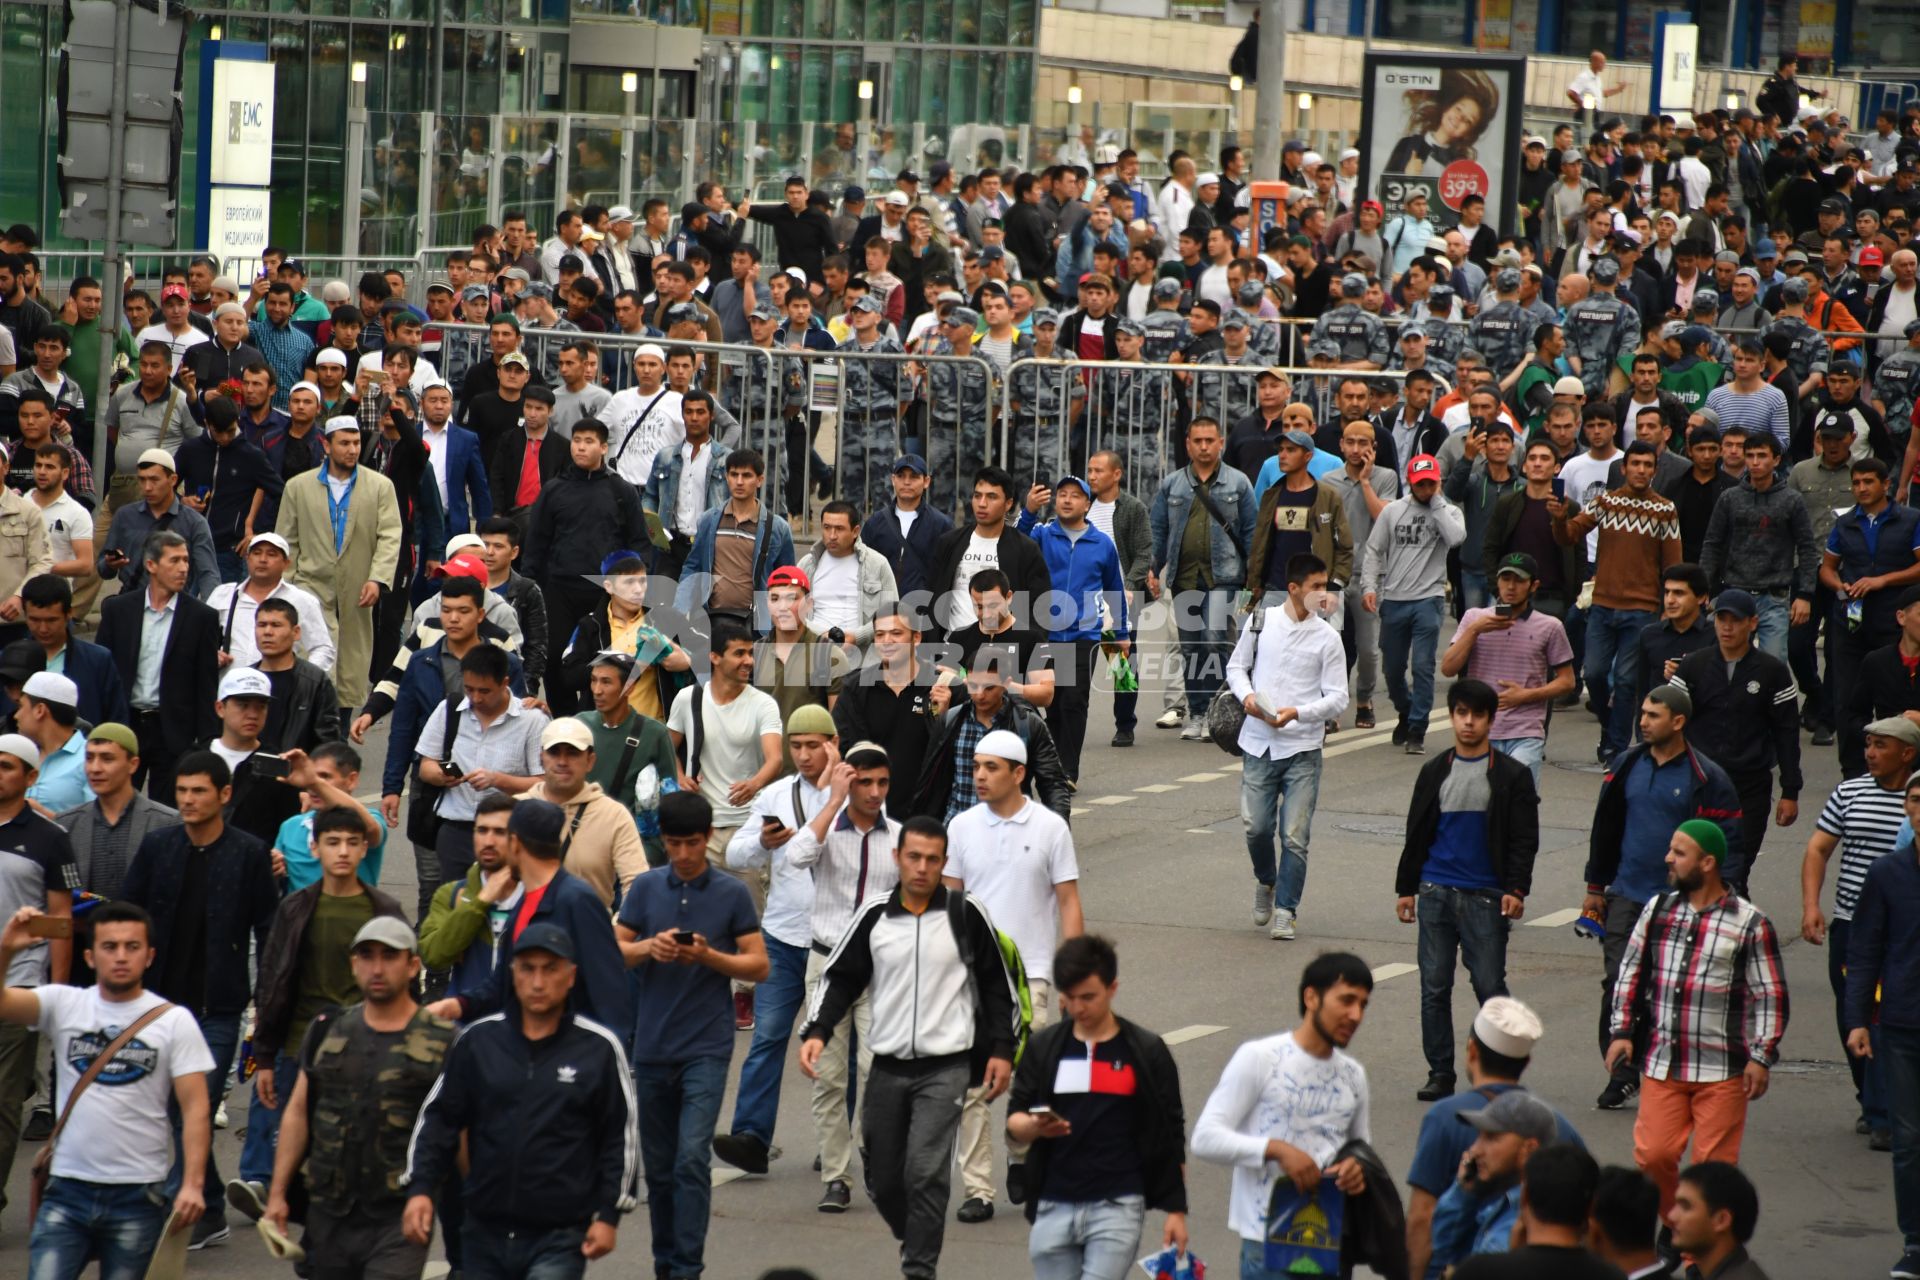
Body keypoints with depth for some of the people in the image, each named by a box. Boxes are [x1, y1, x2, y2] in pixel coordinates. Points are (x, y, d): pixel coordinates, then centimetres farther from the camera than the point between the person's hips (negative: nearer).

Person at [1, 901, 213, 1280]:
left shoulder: (174, 1021, 1)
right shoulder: (64, 1004, 4)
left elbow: (196, 1108, -4)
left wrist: (192, 1184, -15)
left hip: (138, 1196, -1)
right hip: (67, 1190, 1)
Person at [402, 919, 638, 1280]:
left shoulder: (599, 1048, -3)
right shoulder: (478, 1041, 3)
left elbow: (619, 1136, 3)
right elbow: (439, 1118, 8)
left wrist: (609, 1214, -1)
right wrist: (420, 1188, -4)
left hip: (560, 1238, -4)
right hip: (485, 1234, 4)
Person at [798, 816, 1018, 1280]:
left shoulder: (966, 914, -2)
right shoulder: (874, 915, 4)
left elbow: (998, 984, 6)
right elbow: (840, 976, 10)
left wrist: (1002, 1049, 2)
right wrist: (817, 1031, -4)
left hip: (946, 1067, -3)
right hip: (887, 1067, 4)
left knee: (925, 1172, -16)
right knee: (882, 1180, 8)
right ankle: (917, 1241, 34)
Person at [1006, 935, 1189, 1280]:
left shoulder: (1147, 1052, 1)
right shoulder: (1043, 1048, 7)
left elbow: (1172, 1138, 5)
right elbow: (1013, 1121, 7)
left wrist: (1176, 1210, 1)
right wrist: (1033, 1126, -17)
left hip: (1118, 1205, -3)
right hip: (1054, 1208, 3)